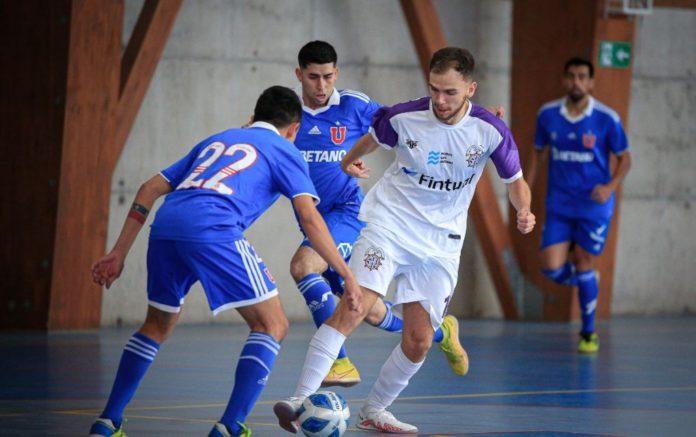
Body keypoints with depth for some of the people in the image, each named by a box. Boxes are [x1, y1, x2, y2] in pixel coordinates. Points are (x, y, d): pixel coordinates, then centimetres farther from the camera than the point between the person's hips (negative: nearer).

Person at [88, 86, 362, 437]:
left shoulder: (216, 141, 35)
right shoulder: (284, 151, 20)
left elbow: (150, 190, 29)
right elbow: (309, 218, 6)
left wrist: (119, 254, 30)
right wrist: (346, 275, 9)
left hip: (165, 227, 6)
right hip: (213, 230, -6)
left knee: (157, 326, 26)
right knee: (271, 325, 5)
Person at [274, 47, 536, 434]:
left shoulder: (490, 130, -12)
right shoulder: (403, 117, -13)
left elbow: (515, 181, 1)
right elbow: (373, 139, 11)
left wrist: (524, 210, -17)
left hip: (440, 242, 2)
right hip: (389, 224, -2)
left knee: (419, 342, 1)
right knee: (353, 308, -22)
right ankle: (301, 400, -27)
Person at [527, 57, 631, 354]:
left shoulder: (607, 118, -10)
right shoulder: (547, 114, -2)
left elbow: (624, 158, -1)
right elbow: (538, 152, 12)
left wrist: (610, 187, -18)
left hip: (593, 206, -2)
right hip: (559, 205, 2)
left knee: (583, 265, 0)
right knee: (552, 268, -7)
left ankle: (588, 334, 17)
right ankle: (586, 282, 29)